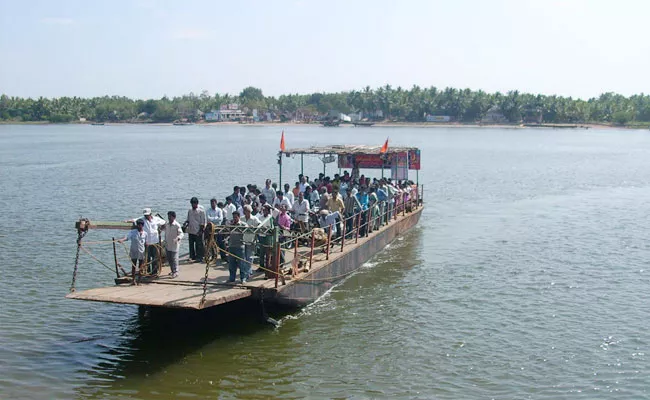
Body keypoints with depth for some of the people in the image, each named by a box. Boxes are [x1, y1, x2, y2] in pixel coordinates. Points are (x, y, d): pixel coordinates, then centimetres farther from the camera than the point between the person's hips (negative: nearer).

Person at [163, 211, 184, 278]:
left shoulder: (177, 225, -13)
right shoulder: (166, 225, 8)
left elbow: (181, 234, -19)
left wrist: (177, 238, -38)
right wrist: (165, 241, 18)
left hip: (174, 245, -7)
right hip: (167, 245, 7)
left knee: (174, 258, -6)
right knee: (169, 259, 12)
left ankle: (176, 272, 2)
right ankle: (172, 270, 26)